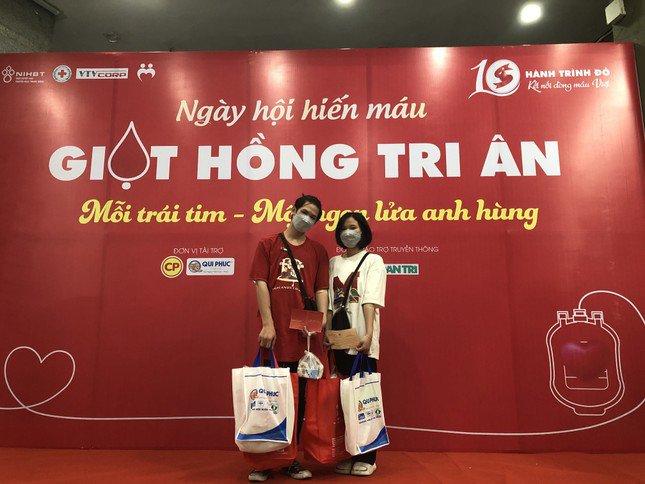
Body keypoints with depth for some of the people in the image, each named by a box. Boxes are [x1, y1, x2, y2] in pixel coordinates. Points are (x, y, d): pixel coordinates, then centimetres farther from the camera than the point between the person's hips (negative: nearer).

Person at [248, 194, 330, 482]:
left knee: (299, 396, 8)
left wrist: (321, 320, -8)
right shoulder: (268, 244, 8)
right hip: (274, 331, -2)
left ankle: (290, 459, 23)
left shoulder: (318, 251, 13)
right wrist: (267, 324, -10)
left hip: (303, 332, 2)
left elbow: (321, 288, 7)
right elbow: (261, 283, -1)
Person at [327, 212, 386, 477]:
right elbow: (328, 302, 10)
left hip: (361, 338, -4)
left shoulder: (373, 260, 4)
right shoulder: (333, 263, 14)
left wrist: (368, 333, -21)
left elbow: (370, 300, -10)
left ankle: (367, 457, 12)